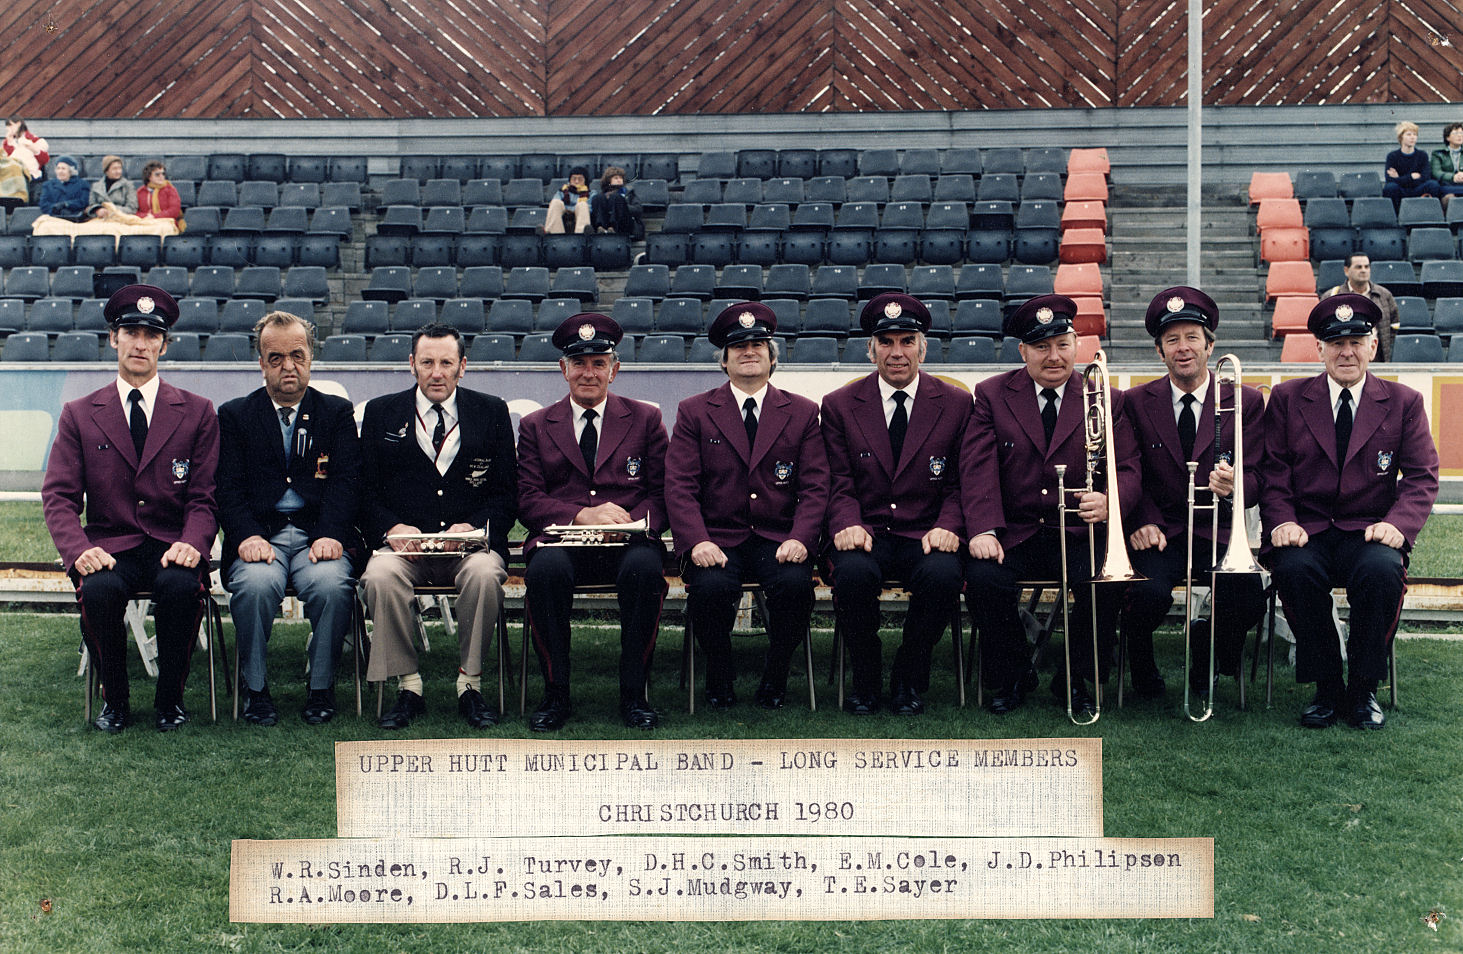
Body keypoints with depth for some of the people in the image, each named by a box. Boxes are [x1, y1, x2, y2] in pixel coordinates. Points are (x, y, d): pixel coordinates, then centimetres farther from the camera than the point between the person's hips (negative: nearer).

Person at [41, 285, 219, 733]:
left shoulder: (197, 413, 9)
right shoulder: (79, 415, 11)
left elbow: (204, 497, 5)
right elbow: (59, 495, 4)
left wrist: (191, 543, -18)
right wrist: (79, 549, -17)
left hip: (172, 547, 0)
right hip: (111, 546, 1)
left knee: (182, 586, -35)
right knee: (98, 590, -33)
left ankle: (170, 698, -10)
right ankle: (114, 699, -8)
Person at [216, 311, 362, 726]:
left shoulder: (338, 412, 15)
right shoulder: (234, 415, 14)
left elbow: (345, 481, 3)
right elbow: (229, 488, 4)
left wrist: (330, 535, -15)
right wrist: (247, 536, -15)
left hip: (317, 533, 0)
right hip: (260, 535, 0)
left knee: (332, 584, -32)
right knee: (256, 582, -33)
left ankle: (321, 687, -10)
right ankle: (255, 687, -11)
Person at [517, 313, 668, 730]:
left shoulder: (645, 419, 17)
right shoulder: (535, 426, 17)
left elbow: (662, 493, 10)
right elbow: (528, 500, 6)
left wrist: (632, 521, -13)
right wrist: (583, 515, -12)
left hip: (627, 542, 0)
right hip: (562, 542, 0)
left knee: (645, 568, -35)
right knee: (545, 569, -35)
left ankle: (633, 693, -20)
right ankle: (555, 693, -19)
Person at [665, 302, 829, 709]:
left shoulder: (802, 412, 12)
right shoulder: (694, 412, 10)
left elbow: (814, 487, 5)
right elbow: (679, 486, 0)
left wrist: (799, 539, -15)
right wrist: (698, 541, -18)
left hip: (778, 539, 1)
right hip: (717, 539, 0)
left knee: (796, 583, -31)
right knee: (711, 587, -32)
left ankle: (775, 676, -4)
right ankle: (720, 677, -3)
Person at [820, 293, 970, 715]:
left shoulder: (955, 403, 7)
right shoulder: (840, 405, 7)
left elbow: (960, 483, 8)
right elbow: (839, 484, 5)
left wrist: (947, 526, -12)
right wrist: (849, 525, -15)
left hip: (925, 537, 0)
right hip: (866, 534, 0)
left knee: (943, 576, -33)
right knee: (853, 573, -34)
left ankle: (909, 677, -7)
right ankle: (865, 680, -7)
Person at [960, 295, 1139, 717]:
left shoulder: (1107, 400, 8)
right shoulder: (991, 395, 6)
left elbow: (1127, 469, -1)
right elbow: (978, 468, -4)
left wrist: (1108, 501, -26)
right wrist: (983, 530, -21)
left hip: (1079, 535, 0)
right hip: (1012, 536, 0)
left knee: (1104, 585, -29)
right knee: (983, 580, -29)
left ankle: (1075, 679, -2)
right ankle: (1012, 678, -2)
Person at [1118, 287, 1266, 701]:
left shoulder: (1245, 402, 7)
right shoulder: (1136, 402, 9)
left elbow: (1256, 478, 3)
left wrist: (1234, 485, -23)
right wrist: (1143, 522, -13)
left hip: (1218, 532, 1)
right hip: (1159, 534, 0)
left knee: (1248, 601, -28)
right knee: (1150, 594, -32)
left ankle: (1205, 644, 10)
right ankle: (1141, 668, 4)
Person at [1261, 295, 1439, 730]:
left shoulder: (1404, 403, 11)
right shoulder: (1287, 398, 11)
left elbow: (1421, 477, 3)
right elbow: (1273, 470, 5)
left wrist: (1398, 522, -17)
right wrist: (1282, 521, -14)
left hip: (1369, 532, 0)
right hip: (1307, 531, 0)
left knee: (1382, 570, -34)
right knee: (1294, 569, -34)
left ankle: (1364, 689, -15)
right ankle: (1326, 687, -15)